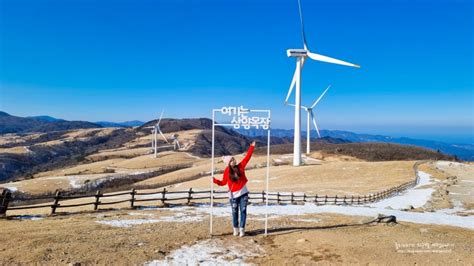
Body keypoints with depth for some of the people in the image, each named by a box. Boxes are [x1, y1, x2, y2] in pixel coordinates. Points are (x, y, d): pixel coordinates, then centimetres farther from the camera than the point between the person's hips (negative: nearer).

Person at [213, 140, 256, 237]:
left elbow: (247, 157, -1)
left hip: (243, 192, 2)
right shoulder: (227, 171, -7)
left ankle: (242, 229, 6)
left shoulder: (240, 166, -1)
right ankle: (236, 229, 19)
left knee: (243, 211, 1)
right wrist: (215, 180, -18)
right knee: (235, 212, 6)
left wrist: (252, 147, -3)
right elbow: (223, 182, -2)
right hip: (233, 195, -2)